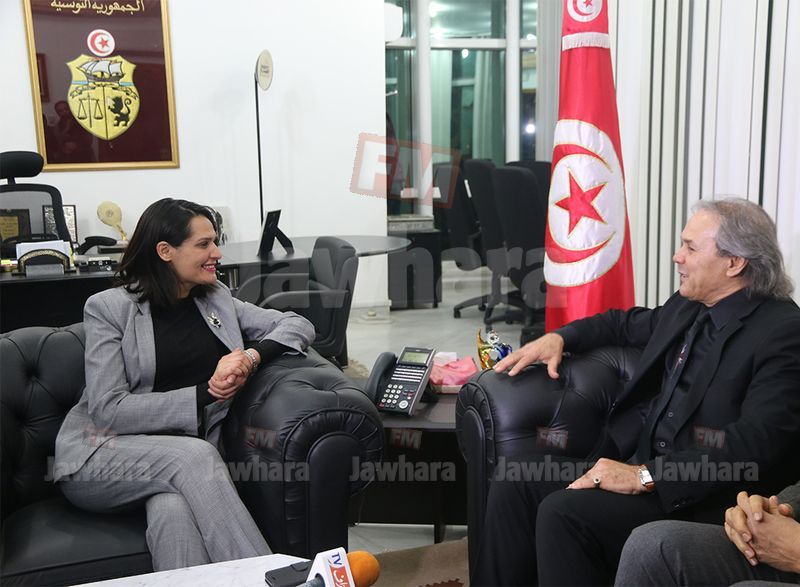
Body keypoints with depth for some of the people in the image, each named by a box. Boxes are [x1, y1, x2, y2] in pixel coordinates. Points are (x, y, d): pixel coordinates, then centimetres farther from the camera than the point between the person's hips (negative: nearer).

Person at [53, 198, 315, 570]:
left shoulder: (216, 299, 11)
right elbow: (108, 411, -11)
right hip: (102, 456, -2)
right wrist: (205, 393, -17)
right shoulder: (109, 308, -3)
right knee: (195, 455, -34)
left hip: (185, 459, 3)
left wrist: (251, 357, -14)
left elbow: (298, 325, 8)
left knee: (175, 509, -34)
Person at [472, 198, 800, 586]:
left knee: (564, 512, -27)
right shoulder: (686, 307, 11)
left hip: (705, 495, -8)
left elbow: (756, 442, -24)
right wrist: (558, 337, 14)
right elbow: (626, 324, 31)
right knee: (515, 481, -6)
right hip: (636, 460, 8)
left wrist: (647, 476, -27)